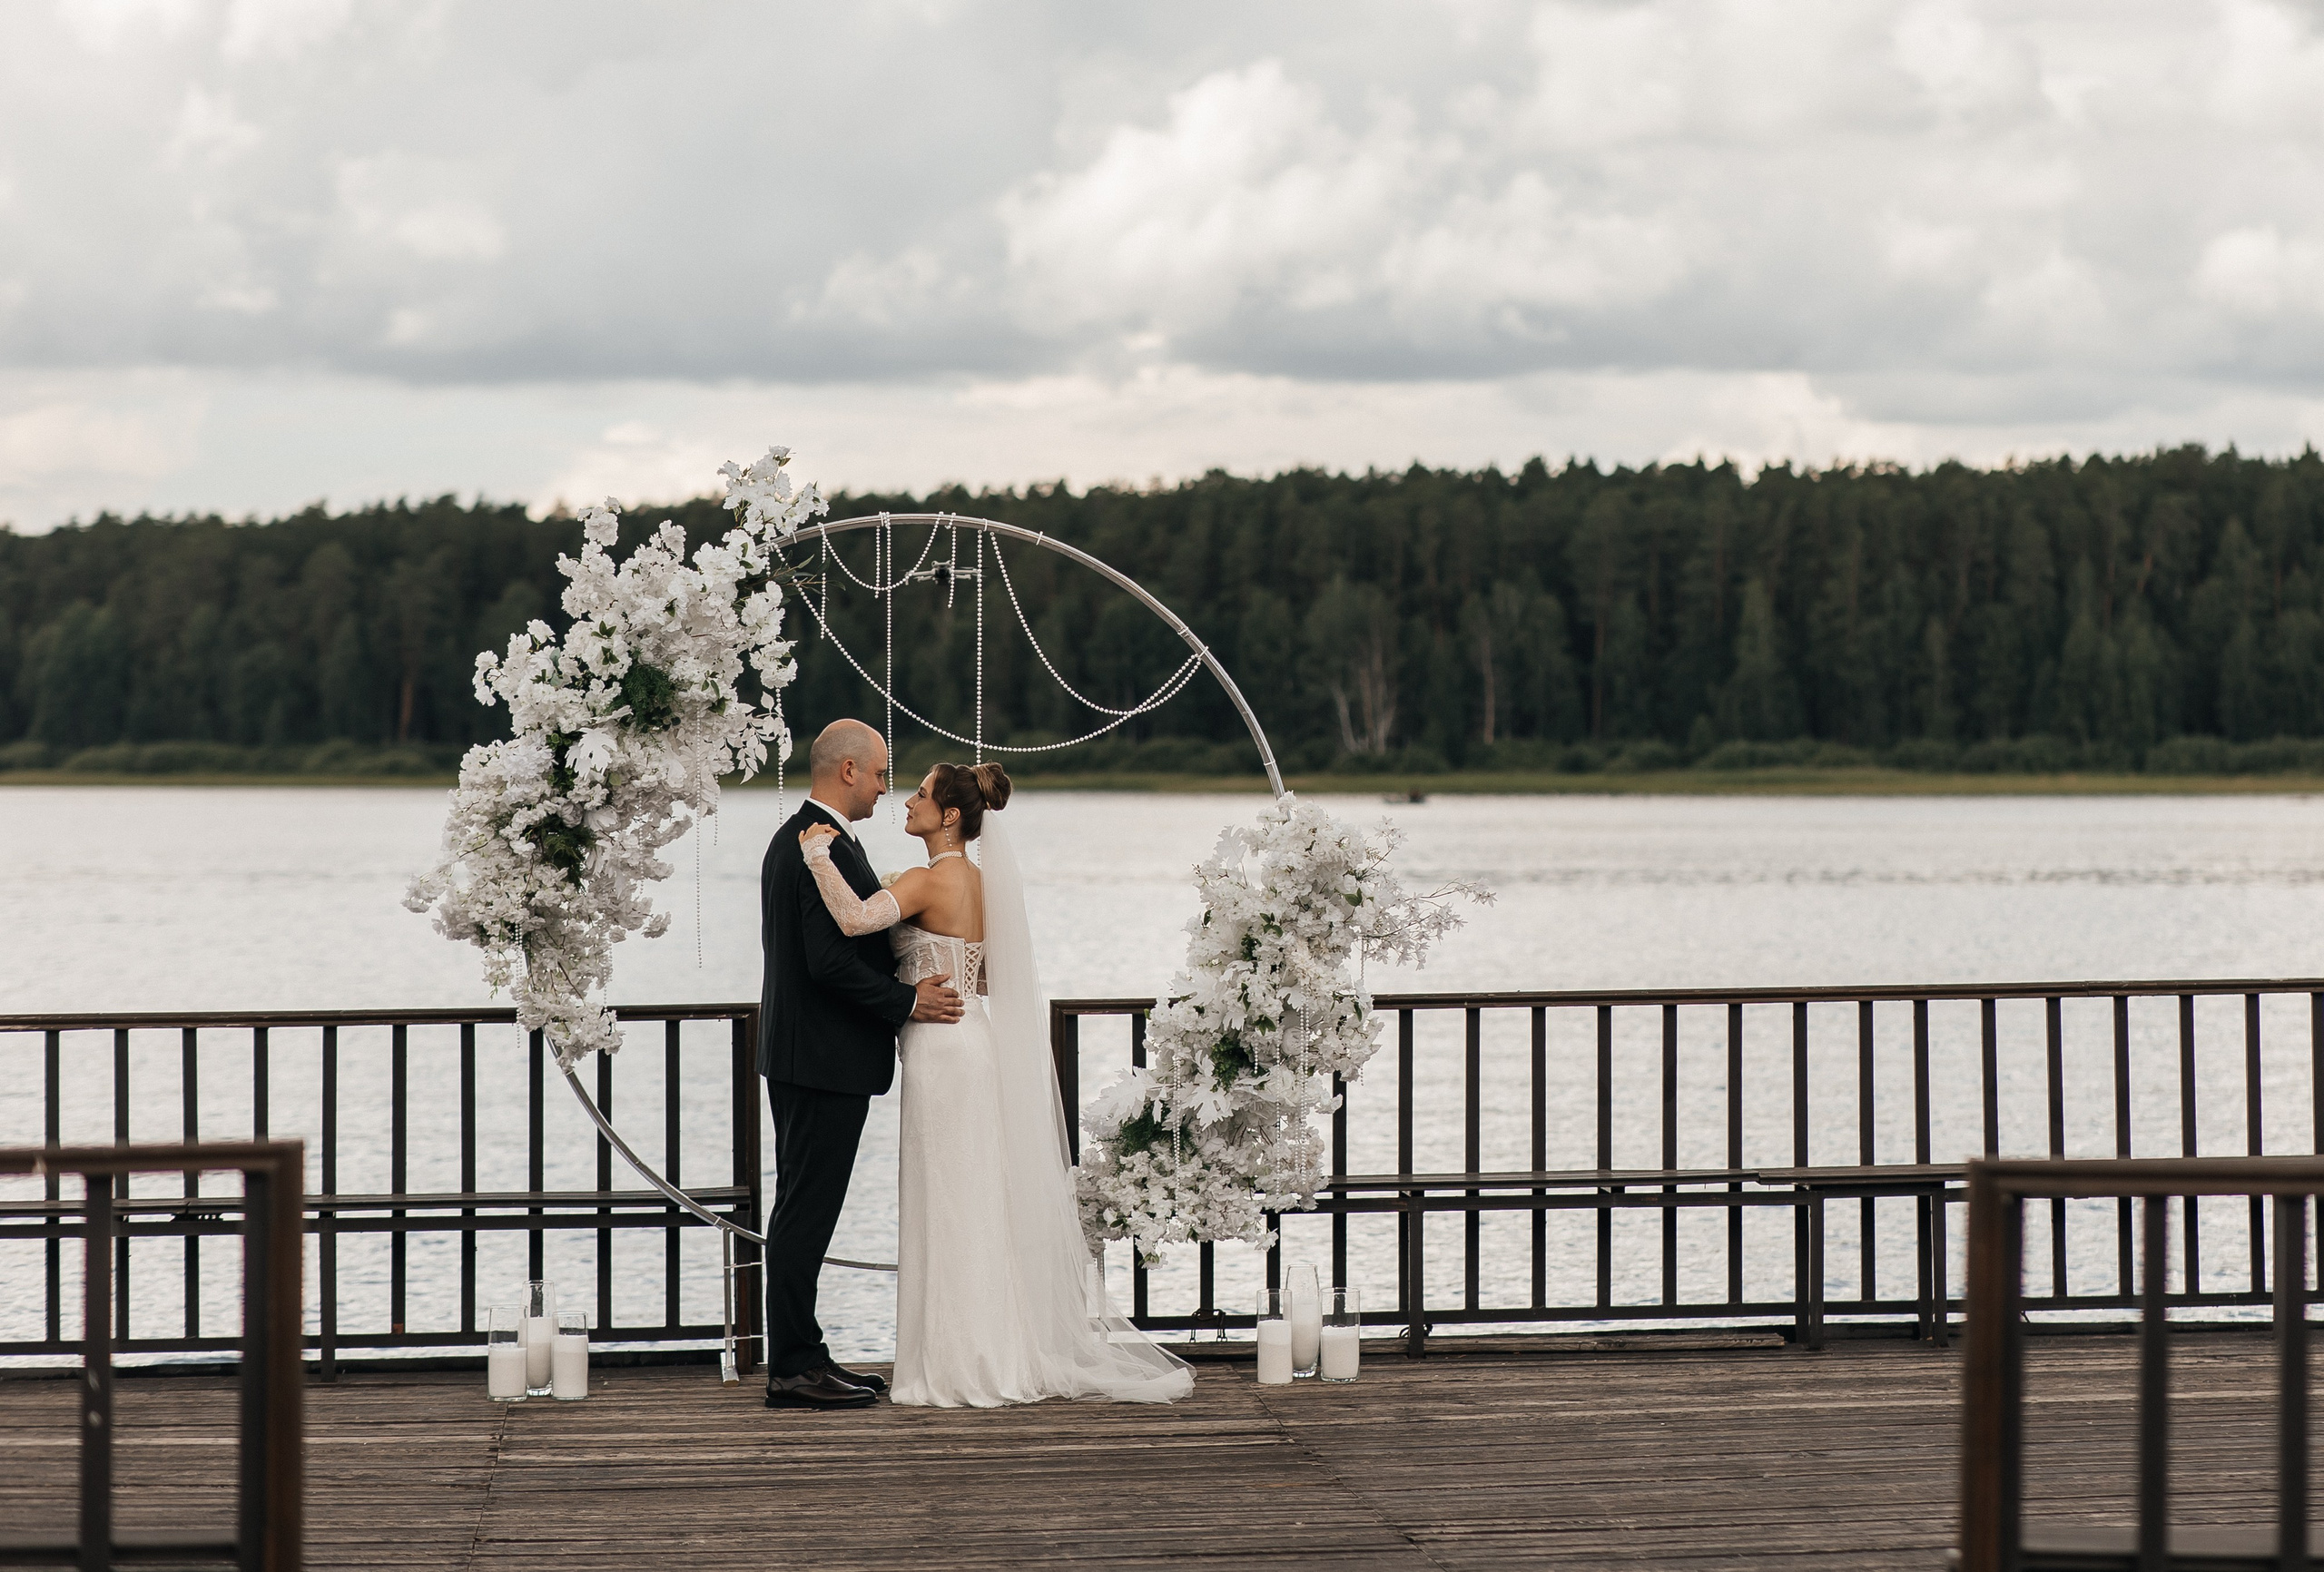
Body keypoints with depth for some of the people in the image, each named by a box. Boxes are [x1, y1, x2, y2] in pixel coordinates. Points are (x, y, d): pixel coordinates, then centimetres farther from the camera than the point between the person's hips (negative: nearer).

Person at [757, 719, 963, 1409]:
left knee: (803, 1209, 13)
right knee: (806, 1211, -7)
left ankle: (799, 1357, 19)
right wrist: (906, 1002, -16)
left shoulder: (791, 840, 15)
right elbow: (829, 961, -24)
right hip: (827, 1059, -11)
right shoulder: (830, 850, -18)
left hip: (797, 1052, 11)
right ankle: (794, 1370, -4)